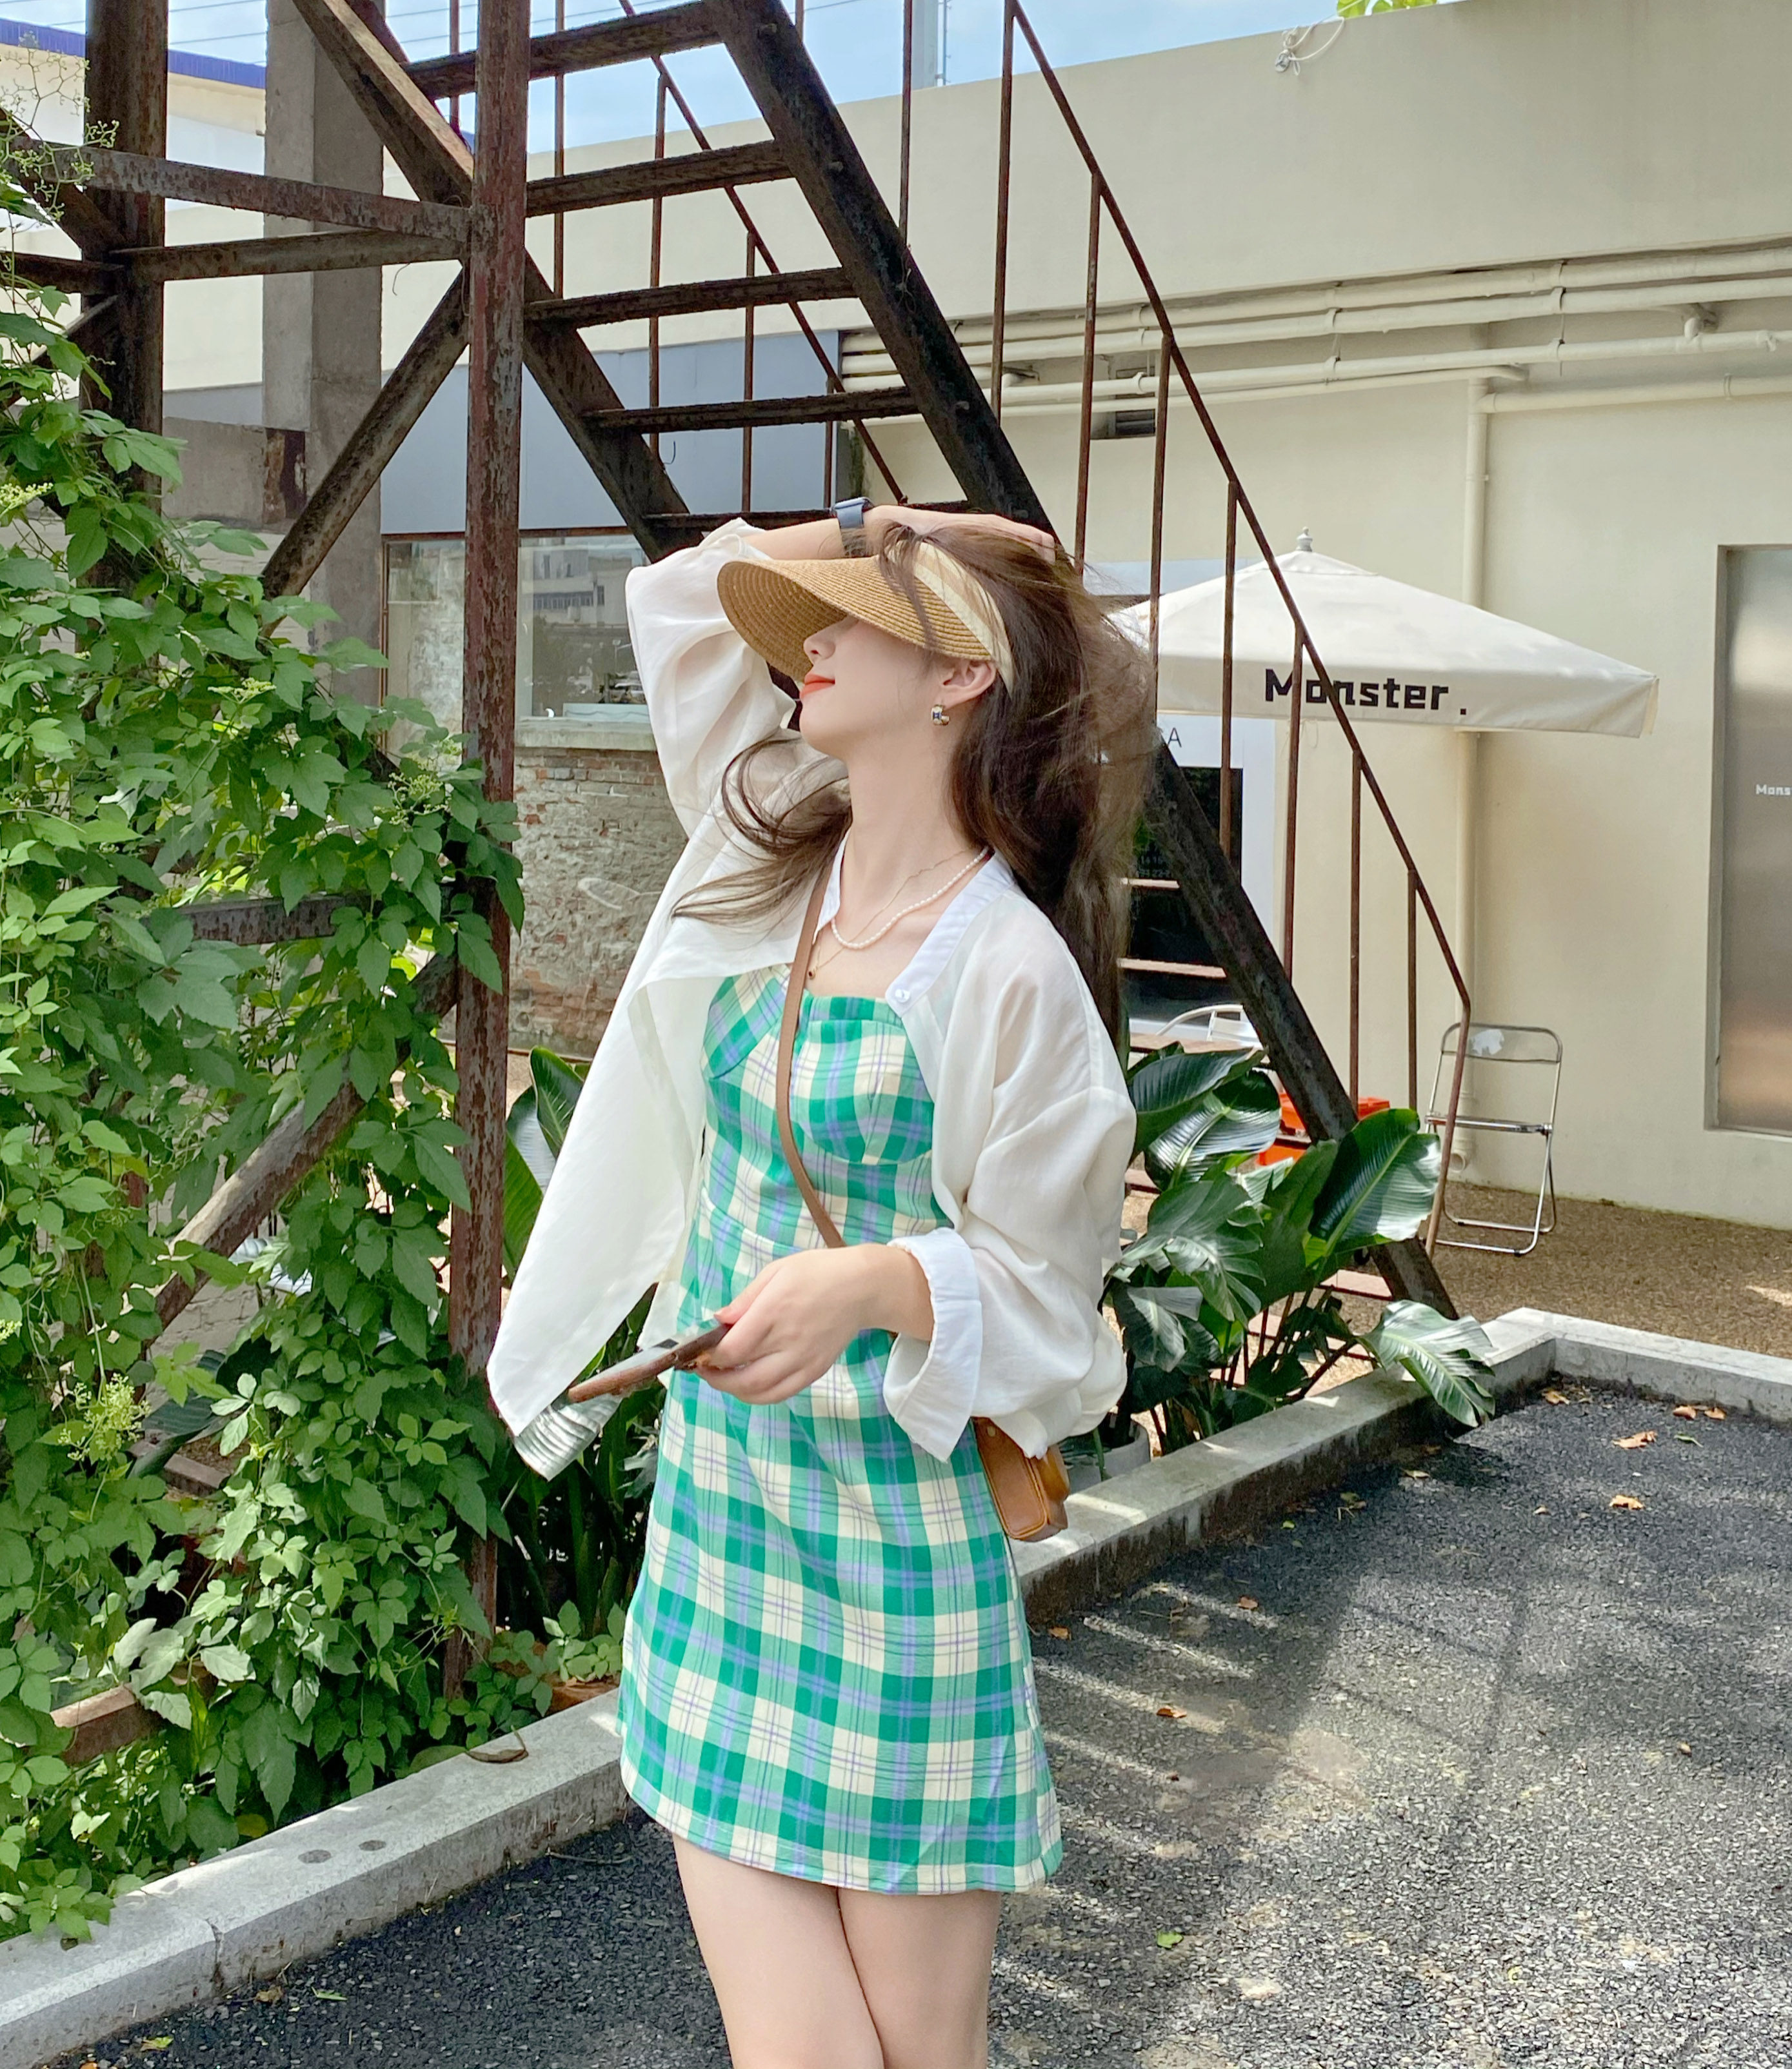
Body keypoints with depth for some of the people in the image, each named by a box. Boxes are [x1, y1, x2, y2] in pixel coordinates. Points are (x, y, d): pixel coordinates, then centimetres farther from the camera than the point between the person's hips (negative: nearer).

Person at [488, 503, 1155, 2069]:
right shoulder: (774, 861, 6)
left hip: (902, 1526, -6)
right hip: (717, 1495, 6)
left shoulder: (1009, 969, -14)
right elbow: (682, 591, 19)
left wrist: (875, 1282, -30)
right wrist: (883, 528, 13)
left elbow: (1041, 1280, -12)